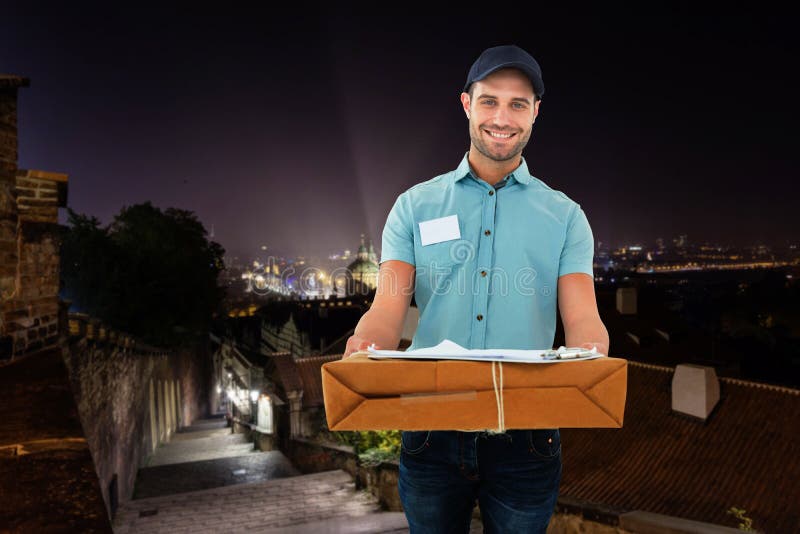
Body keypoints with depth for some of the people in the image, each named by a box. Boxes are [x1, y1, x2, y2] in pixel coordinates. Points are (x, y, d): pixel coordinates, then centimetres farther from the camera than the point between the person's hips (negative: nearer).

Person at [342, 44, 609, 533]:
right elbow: (390, 306, -4)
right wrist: (363, 350, -27)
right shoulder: (416, 205, 5)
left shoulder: (565, 216, 5)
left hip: (526, 434, 0)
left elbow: (582, 318, -5)